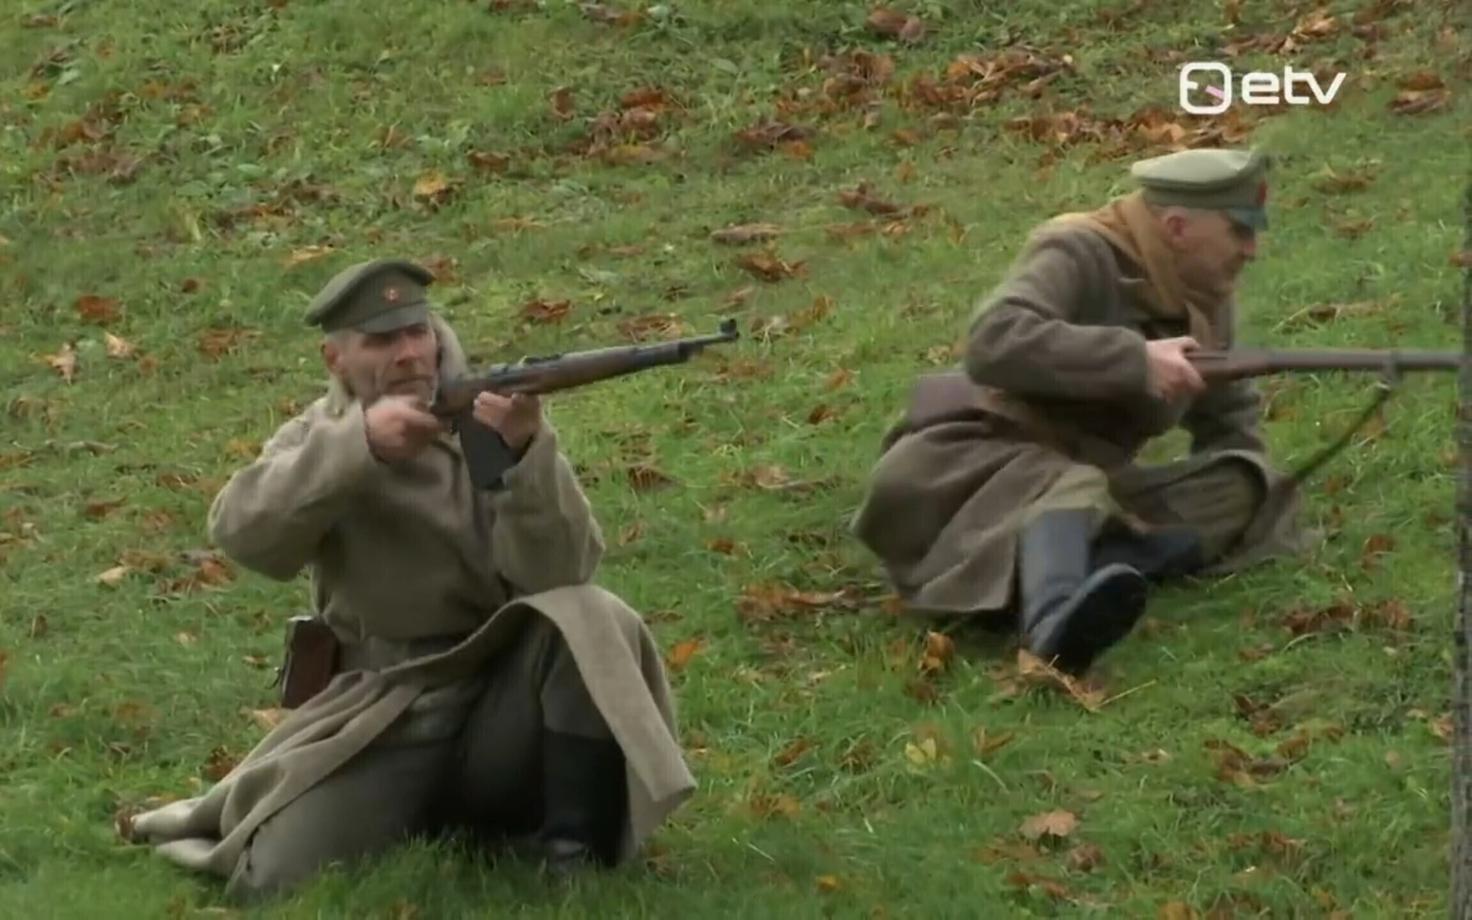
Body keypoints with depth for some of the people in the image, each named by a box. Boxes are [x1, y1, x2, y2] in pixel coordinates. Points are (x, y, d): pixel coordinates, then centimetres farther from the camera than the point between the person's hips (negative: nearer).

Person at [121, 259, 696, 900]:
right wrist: (358, 445, -30)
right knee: (279, 878, -19)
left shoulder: (492, 419, -1)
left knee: (584, 620, -29)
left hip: (503, 703, -1)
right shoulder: (323, 437, 5)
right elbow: (242, 530, -17)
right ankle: (437, 816, 10)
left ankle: (574, 858, -19)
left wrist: (528, 453, -35)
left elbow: (560, 572, -17)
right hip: (380, 716, 1)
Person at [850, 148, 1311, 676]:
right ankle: (1054, 624, -71)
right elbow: (993, 343, -33)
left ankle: (1077, 579, -38)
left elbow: (1230, 413, 21)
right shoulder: (1079, 253, -16)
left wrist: (1242, 481, 1)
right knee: (1071, 489, -38)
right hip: (964, 469, -7)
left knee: (1240, 497, -12)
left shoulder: (1207, 296, 8)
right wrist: (1135, 359, -33)